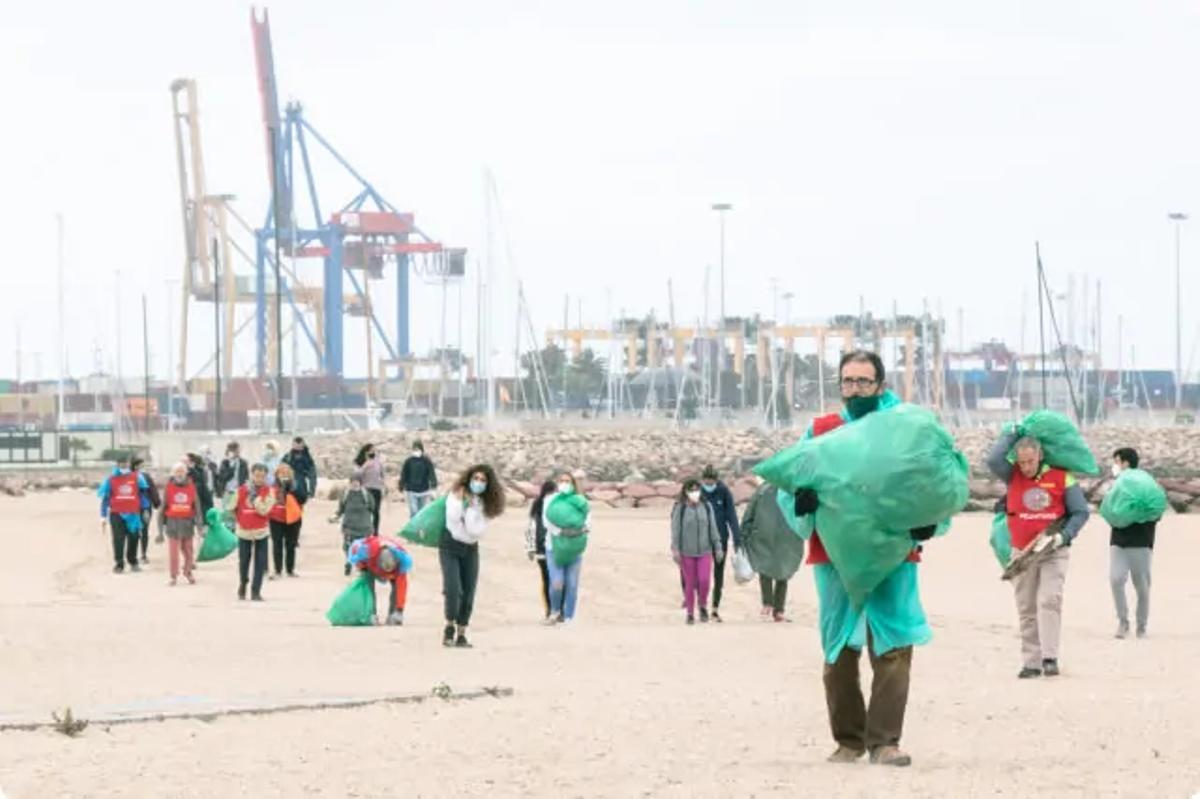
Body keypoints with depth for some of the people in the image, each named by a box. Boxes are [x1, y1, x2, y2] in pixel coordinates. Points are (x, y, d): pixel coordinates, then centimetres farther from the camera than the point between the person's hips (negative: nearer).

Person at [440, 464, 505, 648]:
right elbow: (452, 517, -21)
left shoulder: (486, 506, -1)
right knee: (453, 589, -17)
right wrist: (460, 501, -20)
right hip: (450, 547, -3)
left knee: (468, 594, 0)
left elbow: (475, 530, -14)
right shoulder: (456, 495, -5)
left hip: (470, 550, 3)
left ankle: (461, 634, 10)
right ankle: (449, 626, 3)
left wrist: (471, 507, -16)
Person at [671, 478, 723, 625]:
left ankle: (703, 606, 14)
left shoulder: (707, 508, 3)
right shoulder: (680, 509, -4)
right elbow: (675, 530, -4)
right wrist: (675, 549, -10)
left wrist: (718, 548, 8)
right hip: (687, 553, -1)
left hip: (704, 551, 1)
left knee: (704, 580, -11)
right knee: (690, 583, 2)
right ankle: (690, 614, 14)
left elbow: (713, 529, 8)